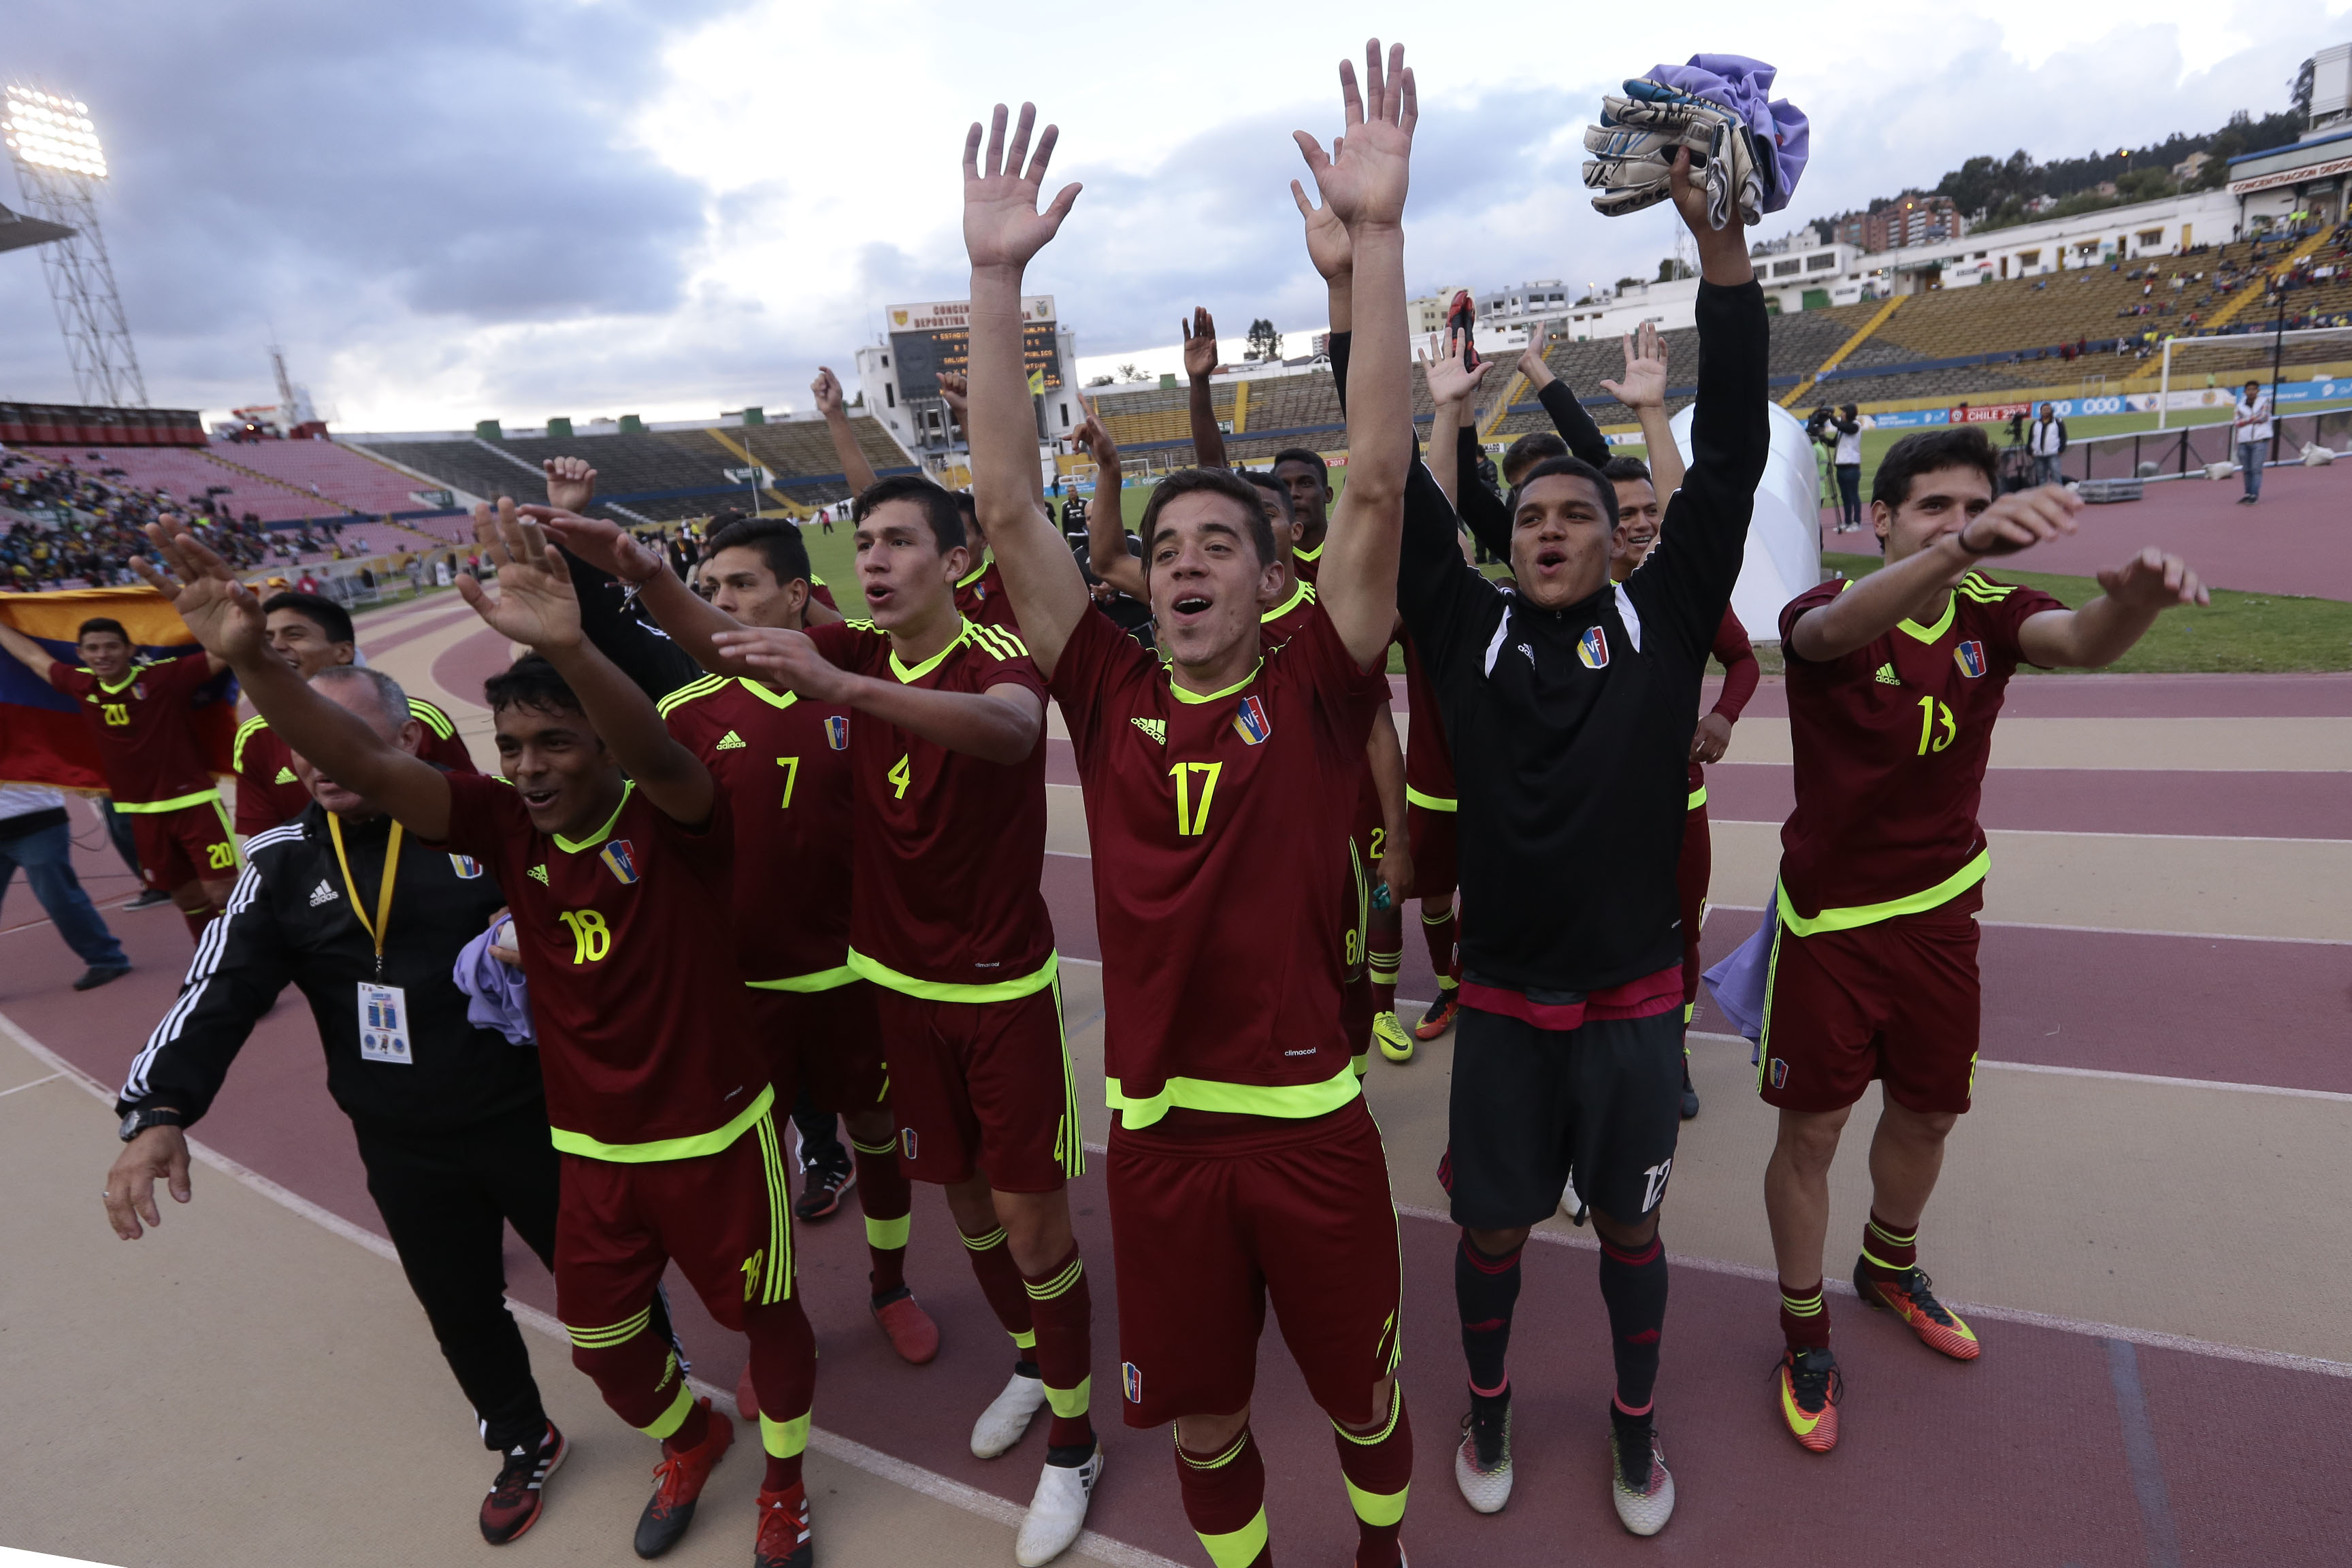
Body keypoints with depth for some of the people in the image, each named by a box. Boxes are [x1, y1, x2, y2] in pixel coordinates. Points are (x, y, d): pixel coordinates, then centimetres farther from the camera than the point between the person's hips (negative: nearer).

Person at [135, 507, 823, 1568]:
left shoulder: (674, 821, -21)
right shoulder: (507, 824, -7)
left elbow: (655, 755, -43)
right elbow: (367, 765, -16)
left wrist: (570, 649, -61)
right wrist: (250, 660, -32)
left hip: (714, 1137, -5)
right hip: (592, 1148, 5)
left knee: (764, 1314, 14)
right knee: (598, 1336, 21)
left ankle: (784, 1481, 44)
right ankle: (691, 1440, 53)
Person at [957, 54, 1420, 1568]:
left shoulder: (1314, 691, -7)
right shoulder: (1112, 696, -3)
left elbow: (1378, 484, -17)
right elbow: (1010, 508, -7)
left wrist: (1378, 232, -21)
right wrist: (998, 275, -11)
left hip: (1310, 1117, -1)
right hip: (1159, 1126, 2)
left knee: (1362, 1393, 22)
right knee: (1200, 1419, 20)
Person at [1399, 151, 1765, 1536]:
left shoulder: (1663, 623, -5)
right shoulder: (1470, 633, -5)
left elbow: (1733, 457, -11)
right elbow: (1397, 486, -9)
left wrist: (1721, 242, -17)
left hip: (1634, 1004, 0)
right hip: (1503, 1004, 0)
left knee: (1630, 1229, 20)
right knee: (1494, 1229, 17)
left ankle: (1637, 1429, 45)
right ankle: (1490, 1410, 44)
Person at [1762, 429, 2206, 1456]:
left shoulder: (1990, 613, -4)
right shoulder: (1825, 613, -16)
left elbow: (2081, 642, -25)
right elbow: (1840, 628, -41)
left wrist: (2137, 598, -48)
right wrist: (1964, 549, -58)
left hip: (1940, 910, 5)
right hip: (1830, 918, -4)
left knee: (1928, 1111, 19)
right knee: (1810, 1130, 4)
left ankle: (1889, 1268, 48)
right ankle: (1805, 1338, 25)